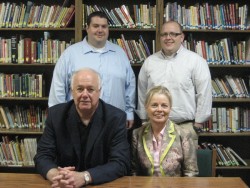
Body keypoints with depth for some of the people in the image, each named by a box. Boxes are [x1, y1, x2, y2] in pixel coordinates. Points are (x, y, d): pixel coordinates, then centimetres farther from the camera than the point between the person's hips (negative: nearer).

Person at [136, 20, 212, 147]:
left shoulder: (196, 61, -2)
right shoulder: (149, 62, 10)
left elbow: (204, 94, -4)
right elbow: (142, 93, 15)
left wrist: (198, 123, -5)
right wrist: (144, 120, 14)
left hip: (186, 126, -3)